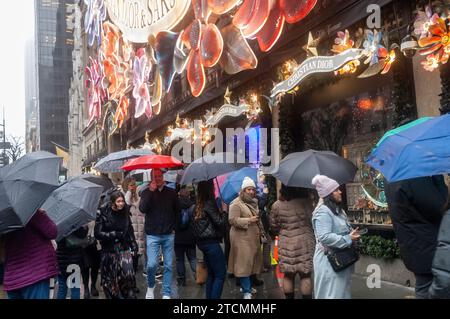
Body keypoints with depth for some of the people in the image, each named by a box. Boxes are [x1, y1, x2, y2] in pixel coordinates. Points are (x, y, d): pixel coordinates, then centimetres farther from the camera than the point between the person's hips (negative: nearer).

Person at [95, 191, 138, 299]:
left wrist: (134, 246, 6)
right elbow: (98, 234, -11)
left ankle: (129, 294, 6)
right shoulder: (103, 214, -8)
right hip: (109, 250, -1)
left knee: (128, 273, -16)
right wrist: (114, 234, -15)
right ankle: (114, 296, 26)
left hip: (124, 248, 2)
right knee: (111, 278, 6)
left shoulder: (125, 214, 4)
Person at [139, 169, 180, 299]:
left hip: (169, 235, 2)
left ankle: (167, 293, 15)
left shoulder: (171, 192, 6)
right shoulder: (147, 192, 2)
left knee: (168, 266, 4)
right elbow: (142, 209, -14)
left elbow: (177, 210, 14)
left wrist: (174, 227, 7)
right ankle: (150, 286, 17)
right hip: (153, 235, -2)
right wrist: (151, 191, -18)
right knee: (152, 264, -10)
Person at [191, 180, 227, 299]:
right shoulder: (209, 203, -16)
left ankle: (209, 297, 20)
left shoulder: (199, 204, 8)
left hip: (203, 242, 9)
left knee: (211, 274, 17)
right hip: (211, 242, -9)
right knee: (220, 274, -1)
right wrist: (224, 211, 0)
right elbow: (220, 222, -16)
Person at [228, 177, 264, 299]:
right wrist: (248, 220, -22)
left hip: (254, 238, 8)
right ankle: (247, 292, -2)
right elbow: (232, 220, -19)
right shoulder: (236, 203, -11)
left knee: (252, 262, 13)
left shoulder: (254, 202, 14)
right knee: (244, 264, -7)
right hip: (242, 238, -8)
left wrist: (261, 234, 21)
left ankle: (248, 286, 28)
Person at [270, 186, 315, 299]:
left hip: (286, 244, 3)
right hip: (304, 243, -3)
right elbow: (313, 221, -5)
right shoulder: (306, 202, -12)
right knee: (305, 275, 4)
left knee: (288, 275, 11)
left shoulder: (277, 205, -1)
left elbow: (274, 226, 8)